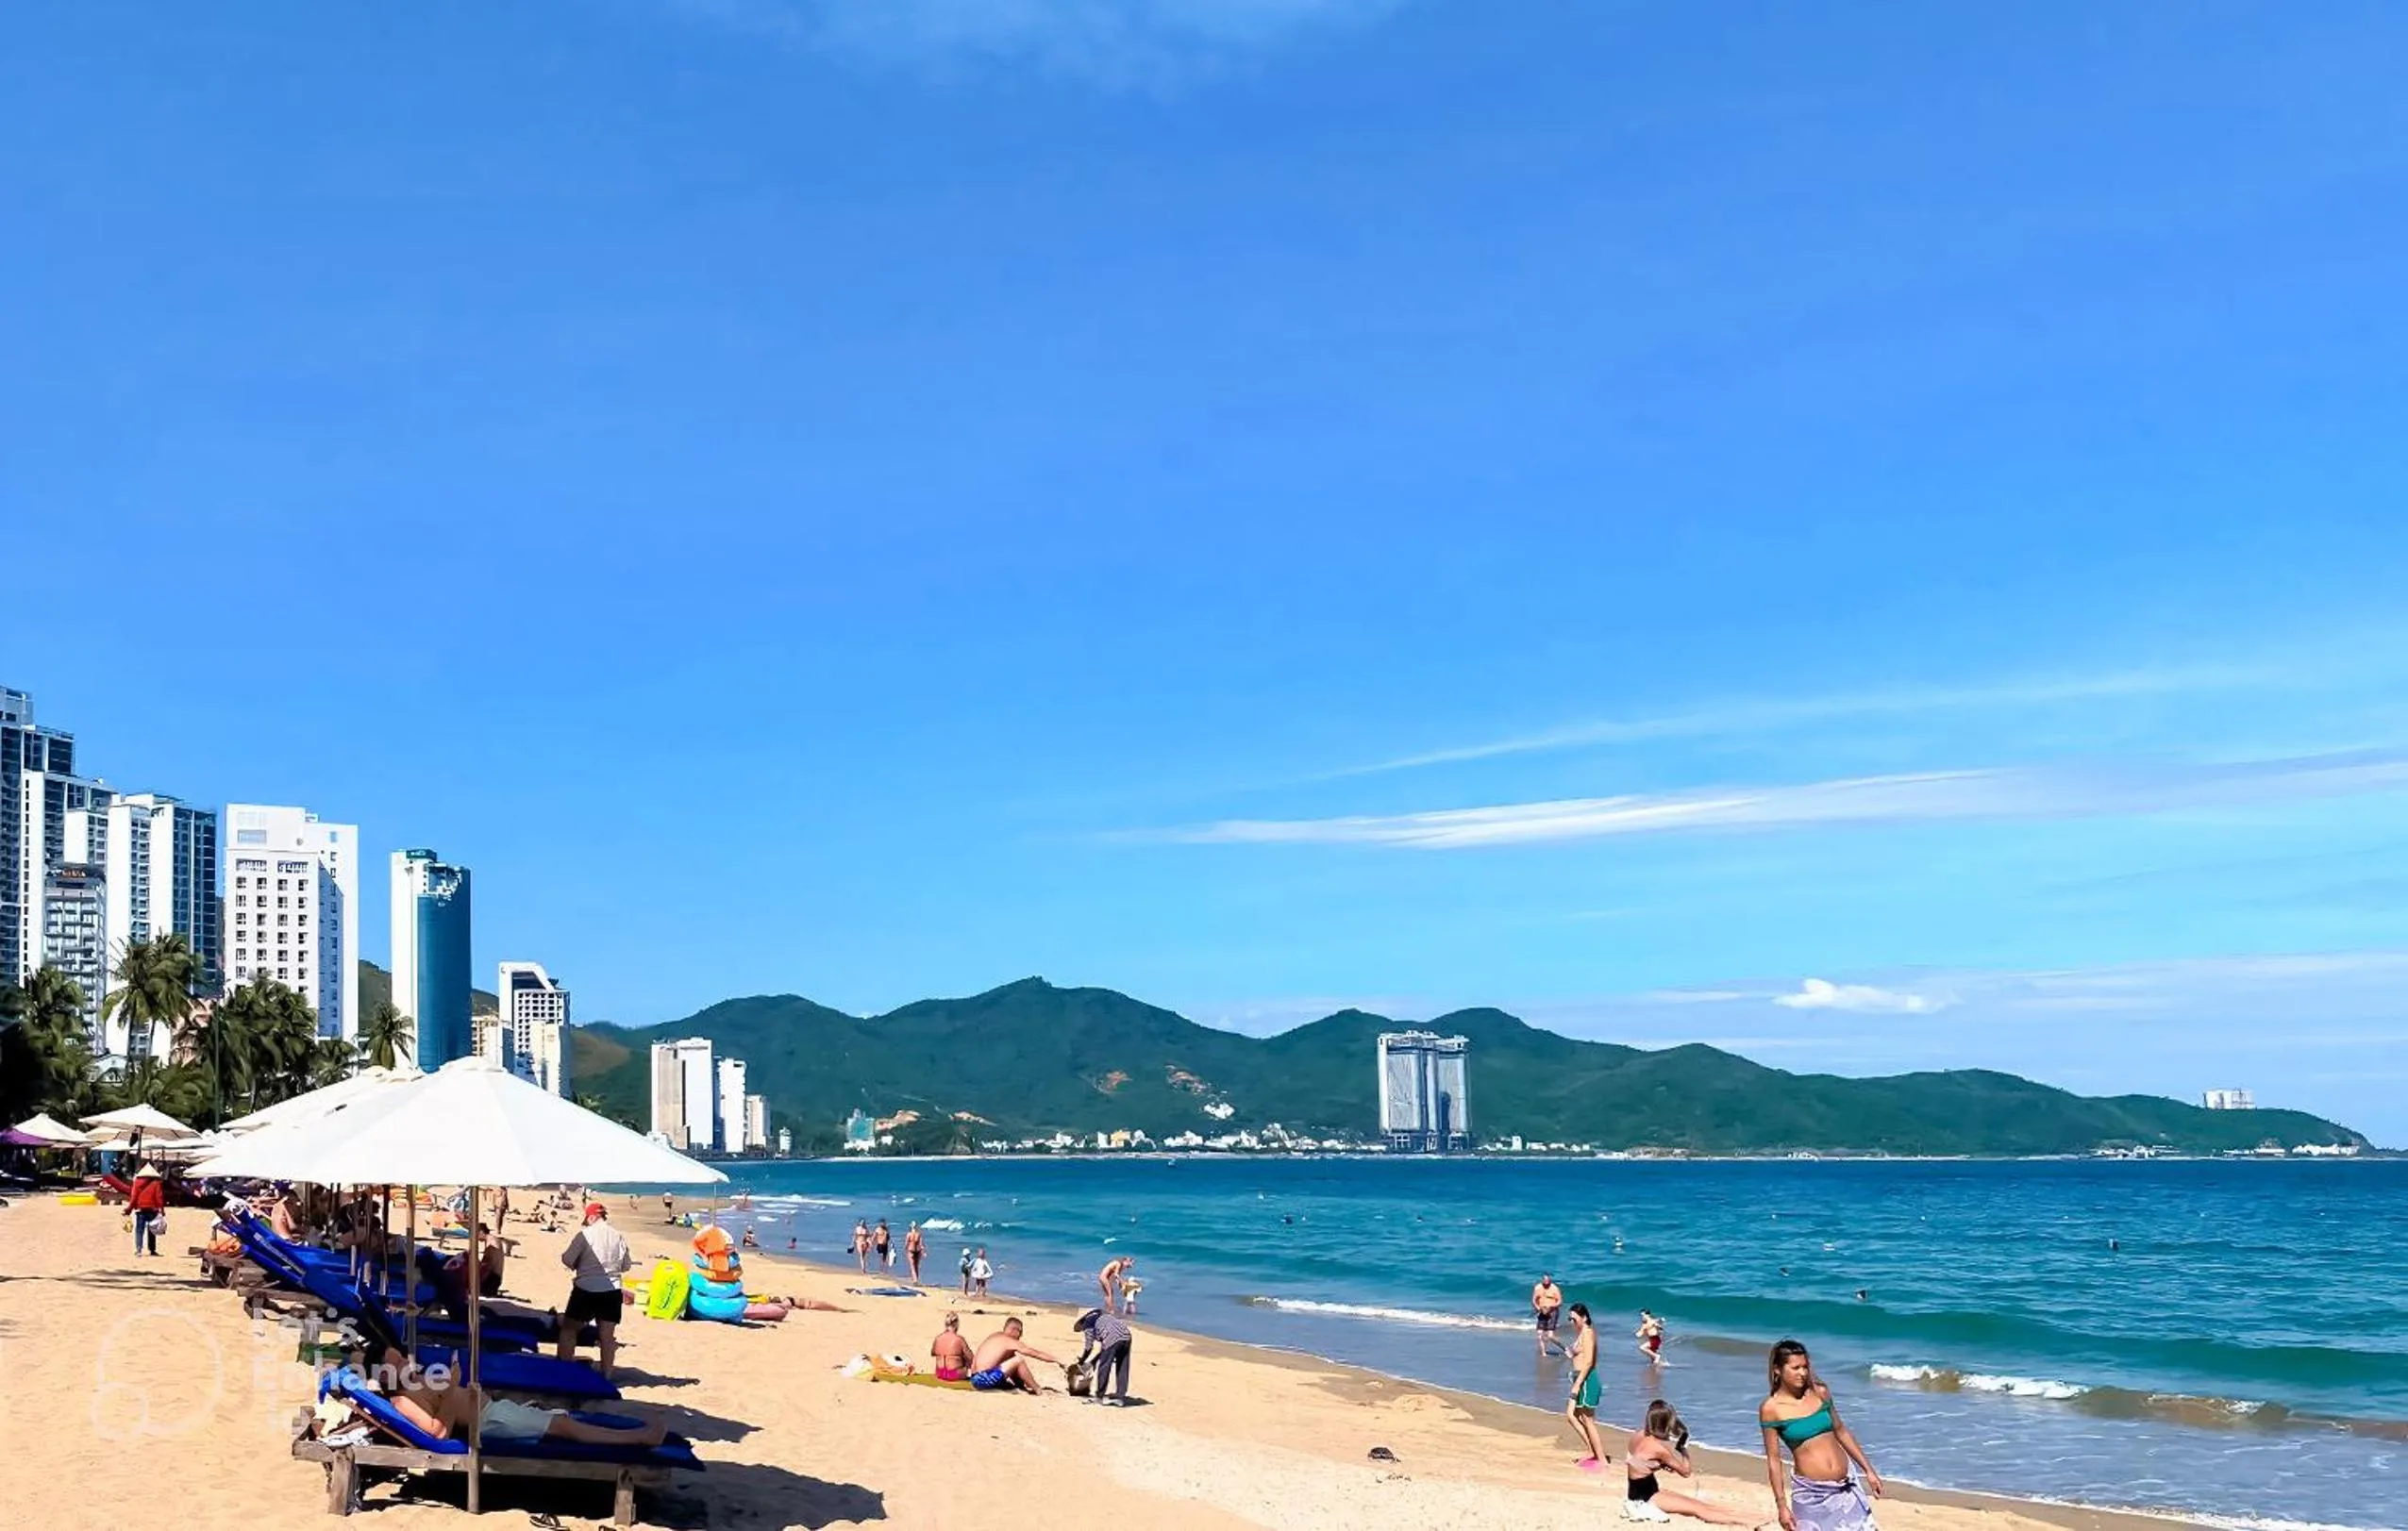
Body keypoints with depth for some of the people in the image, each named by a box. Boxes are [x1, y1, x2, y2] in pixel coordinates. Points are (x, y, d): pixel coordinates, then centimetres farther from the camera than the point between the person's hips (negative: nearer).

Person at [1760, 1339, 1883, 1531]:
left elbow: (1841, 1431, 14)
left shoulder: (1820, 1392, 3)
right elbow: (1773, 1459, -7)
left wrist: (1868, 1470, 14)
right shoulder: (1771, 1409, -9)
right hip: (1811, 1493, -4)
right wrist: (1782, 1505, -10)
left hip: (1846, 1487, 4)